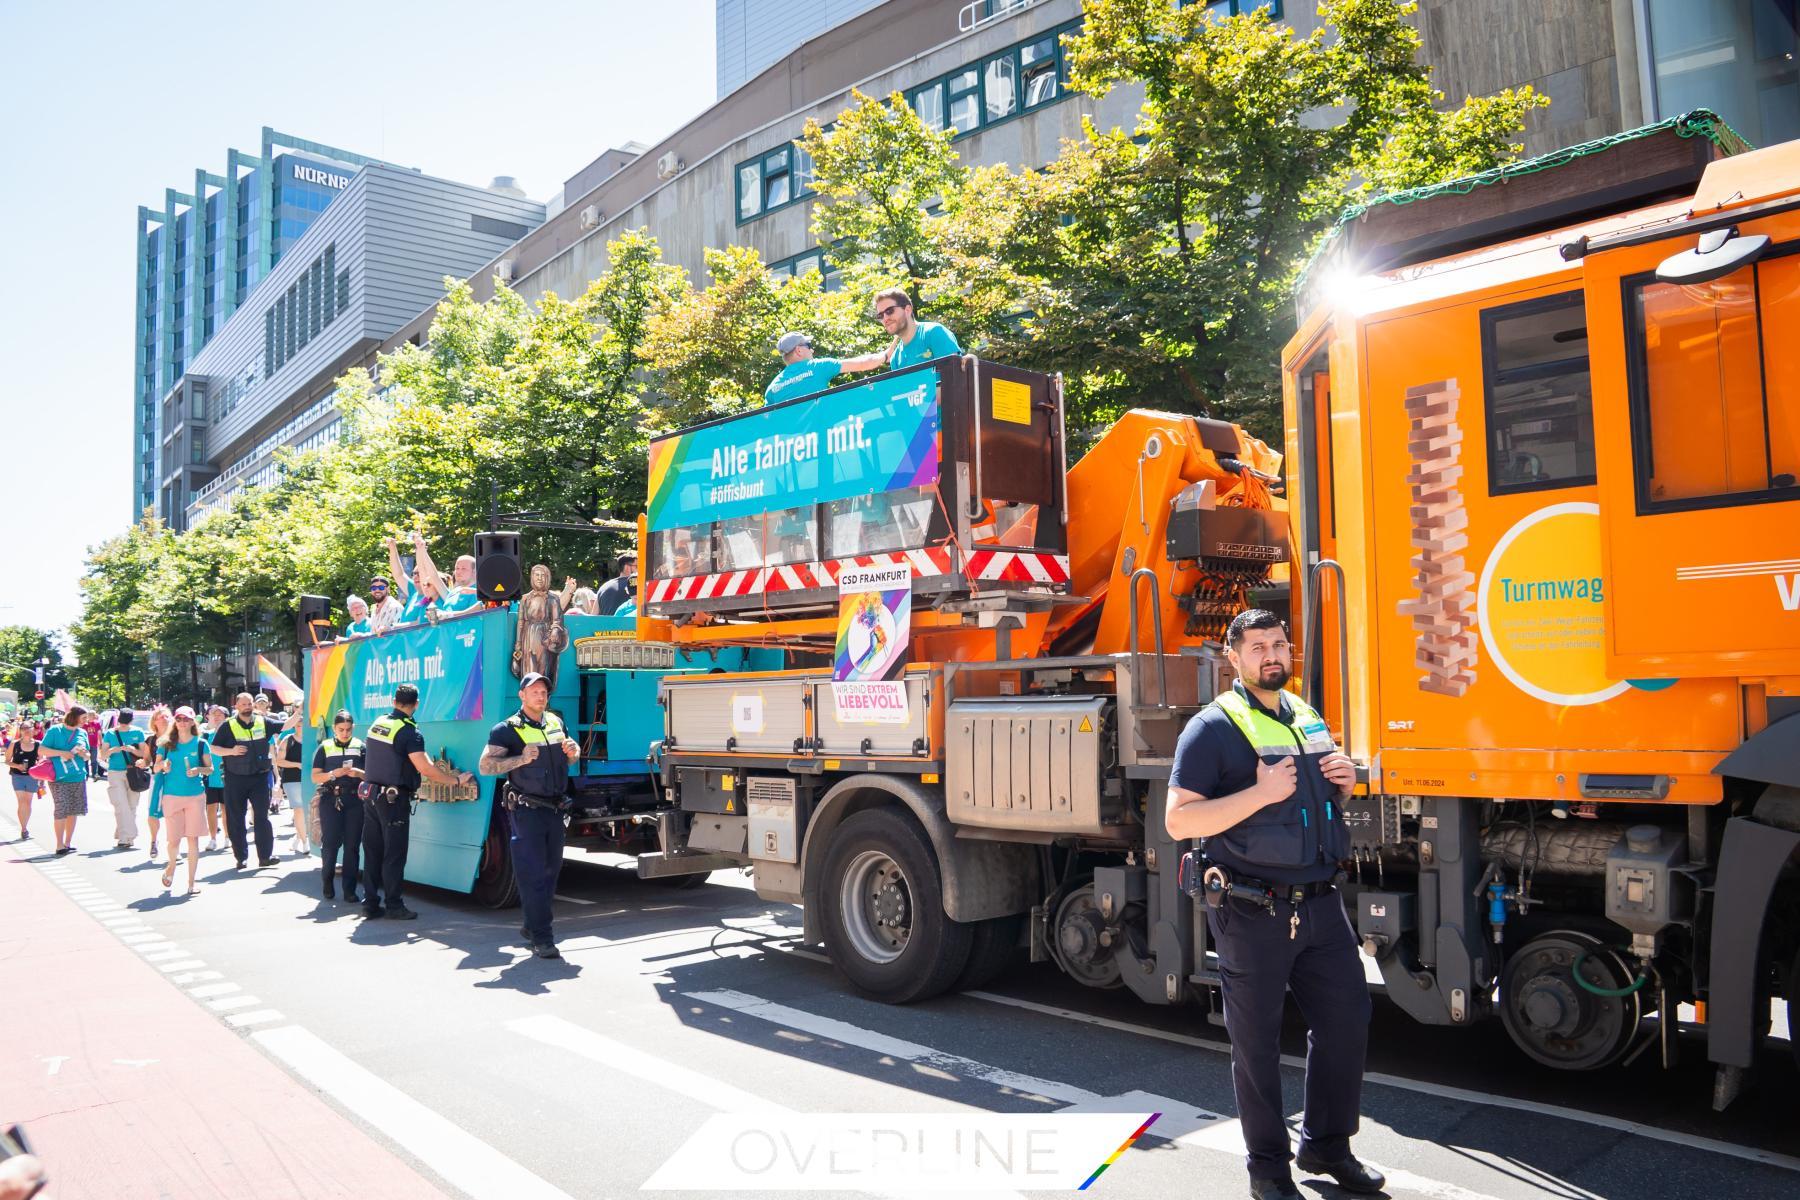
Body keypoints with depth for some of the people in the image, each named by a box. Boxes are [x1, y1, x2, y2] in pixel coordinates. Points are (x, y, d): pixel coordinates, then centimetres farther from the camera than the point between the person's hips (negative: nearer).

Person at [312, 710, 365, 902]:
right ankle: (327, 883, 22)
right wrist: (333, 774, -14)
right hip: (330, 799, 0)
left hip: (354, 800, 0)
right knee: (330, 843, -2)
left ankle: (349, 890, 7)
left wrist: (358, 773, -12)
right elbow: (315, 777, 3)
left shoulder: (360, 747, 7)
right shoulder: (324, 747, 6)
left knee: (352, 845, 0)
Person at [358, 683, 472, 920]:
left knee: (372, 851, 10)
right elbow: (426, 769, -21)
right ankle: (394, 905, 4)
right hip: (394, 799, -7)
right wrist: (456, 779, -12)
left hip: (371, 794, 7)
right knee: (394, 854, 0)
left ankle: (370, 903, 14)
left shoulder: (377, 724, 8)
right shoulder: (410, 732, -15)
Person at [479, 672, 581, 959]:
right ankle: (541, 938, -5)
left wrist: (572, 750, 1)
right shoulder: (507, 729, -6)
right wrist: (521, 759, -24)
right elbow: (485, 765, -12)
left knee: (551, 869, 13)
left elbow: (573, 755, 25)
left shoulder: (556, 722, 13)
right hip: (526, 809, -7)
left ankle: (532, 926, 28)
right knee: (532, 873, -7)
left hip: (554, 807, 7)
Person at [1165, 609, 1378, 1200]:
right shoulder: (1214, 728, -11)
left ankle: (1326, 1145, 32)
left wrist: (1345, 779, 2)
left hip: (1319, 903, 7)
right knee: (1257, 1041, 6)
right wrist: (1260, 793, -25)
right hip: (1253, 912, -6)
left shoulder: (1307, 717, 12)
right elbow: (1179, 821, -18)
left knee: (1346, 1019, 12)